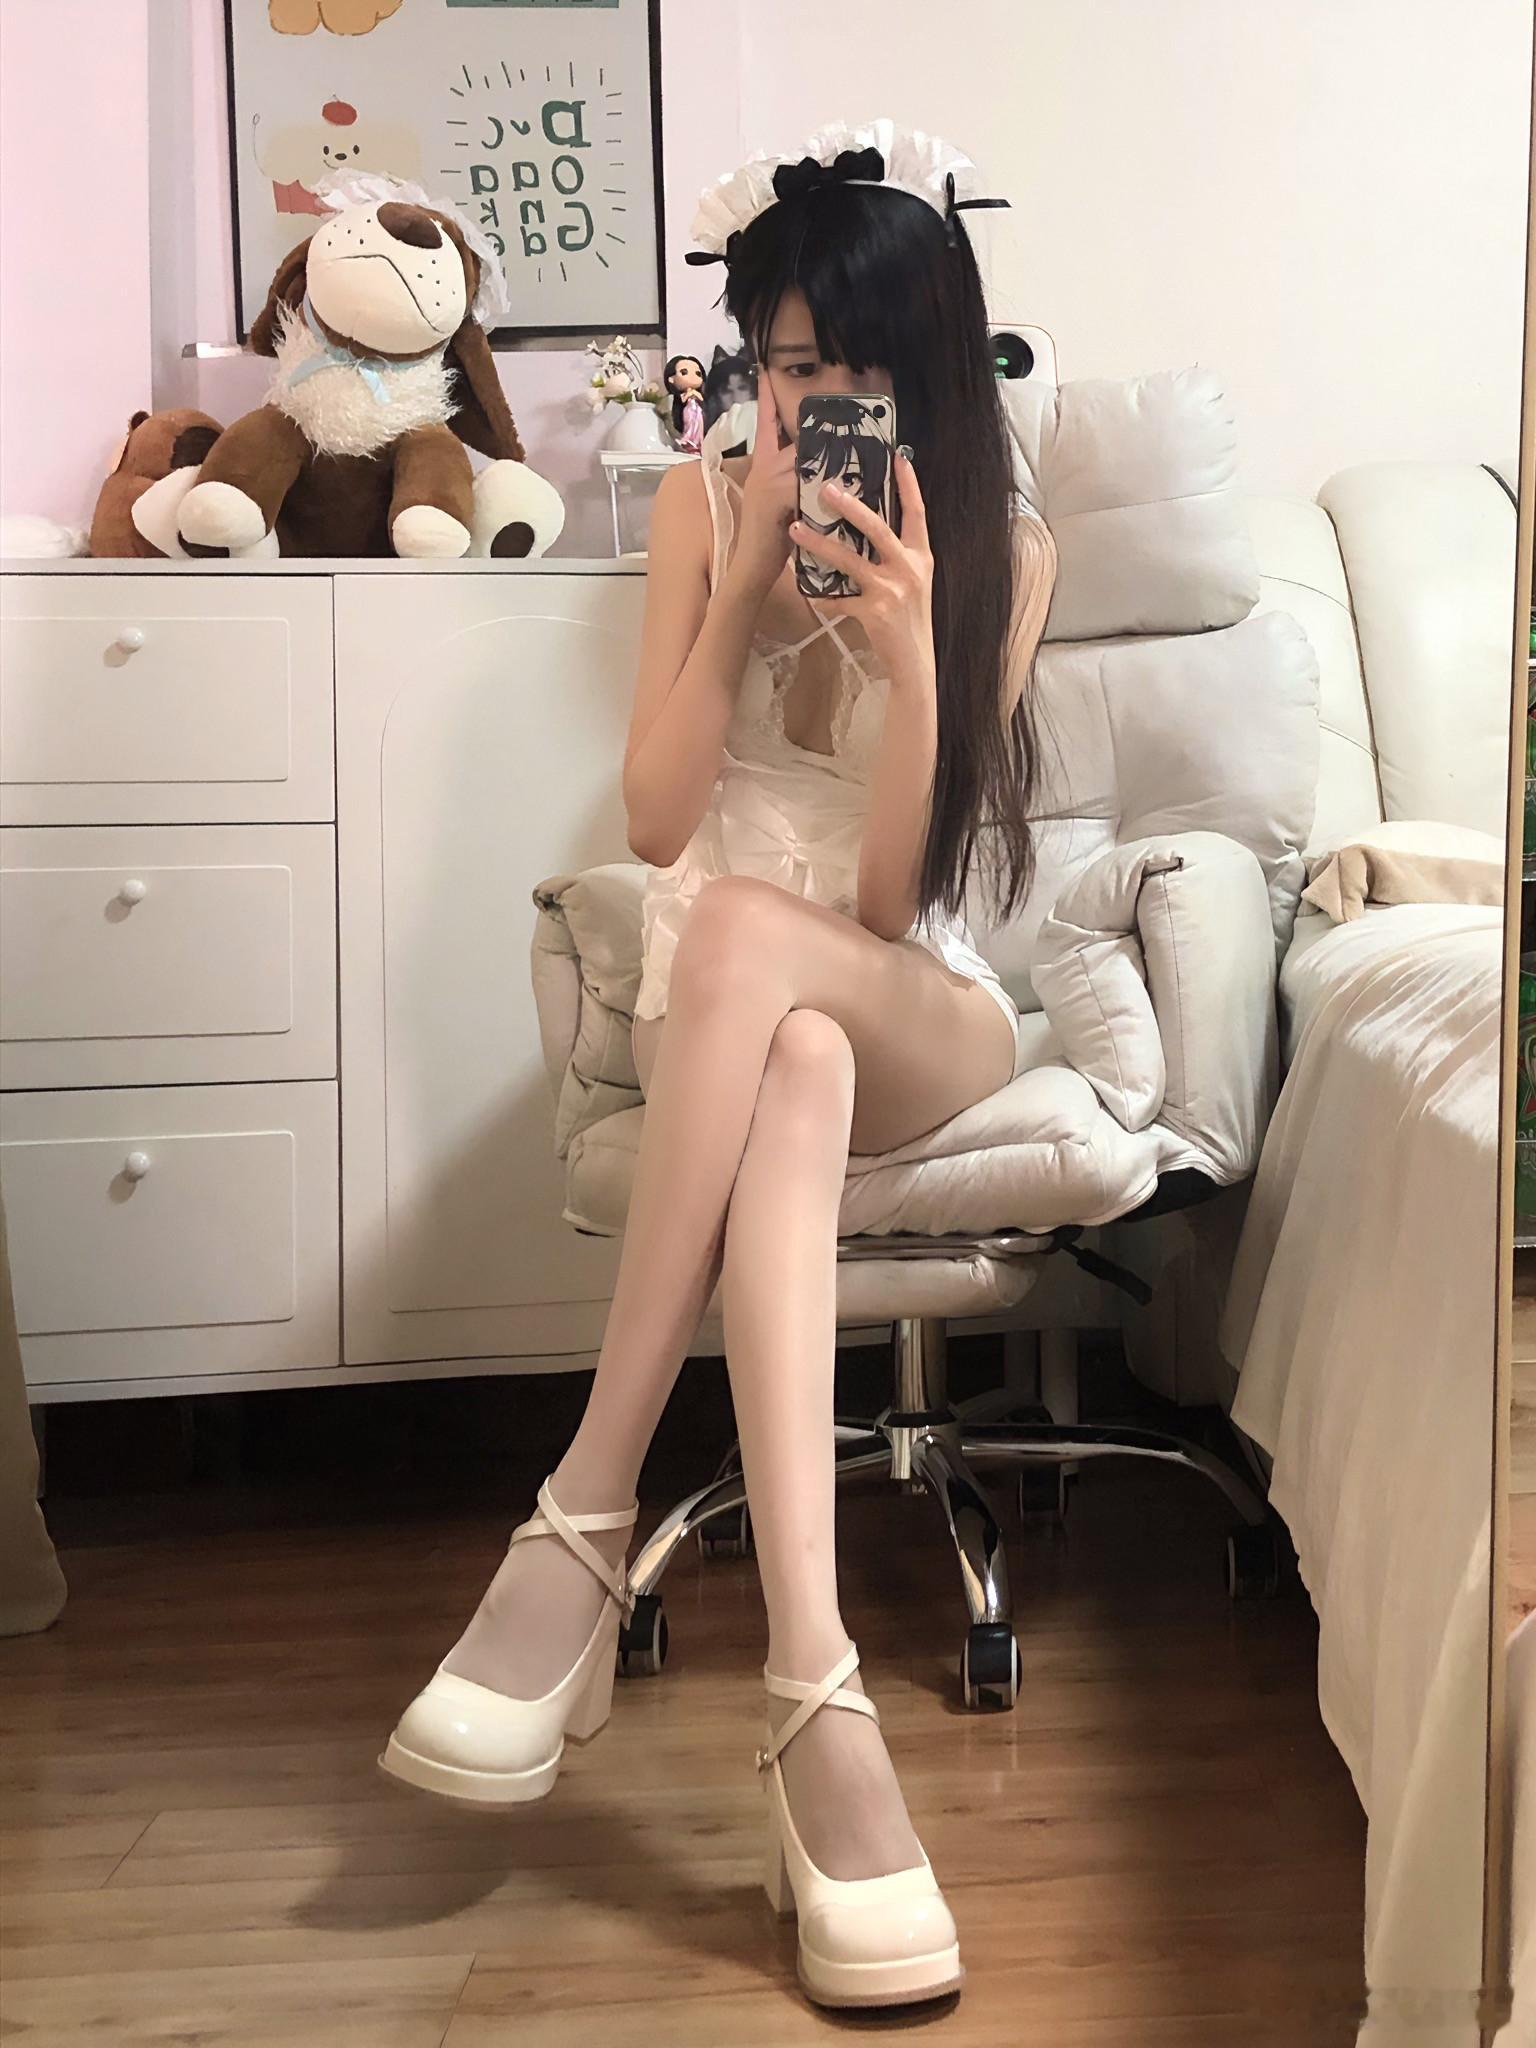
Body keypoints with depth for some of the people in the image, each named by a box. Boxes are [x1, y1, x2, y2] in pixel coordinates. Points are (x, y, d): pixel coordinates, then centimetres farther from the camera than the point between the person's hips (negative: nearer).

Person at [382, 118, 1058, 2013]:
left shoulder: (1005, 551, -1)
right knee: (798, 1074, -39)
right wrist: (745, 585, -14)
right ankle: (815, 1695, -48)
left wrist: (906, 646, -23)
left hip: (920, 1012, -1)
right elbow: (653, 821, -4)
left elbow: (893, 893, -9)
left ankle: (586, 1523, -39)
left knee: (748, 935, -38)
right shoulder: (705, 504, 3)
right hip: (723, 1003, 1)